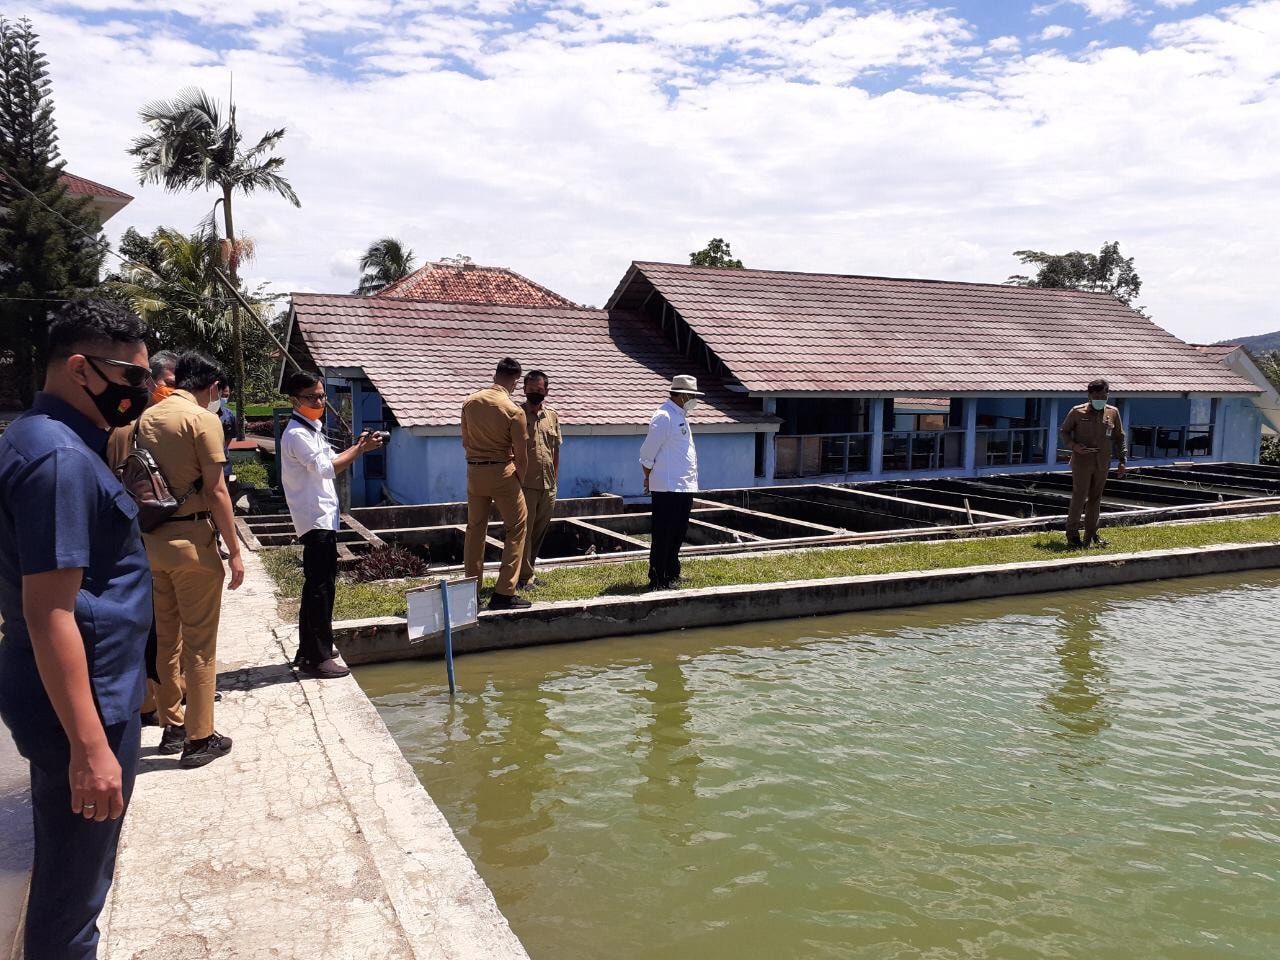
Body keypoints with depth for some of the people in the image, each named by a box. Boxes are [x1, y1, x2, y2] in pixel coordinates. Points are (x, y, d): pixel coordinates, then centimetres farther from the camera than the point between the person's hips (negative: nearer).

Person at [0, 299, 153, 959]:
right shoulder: (61, 458, -22)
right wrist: (90, 745, -25)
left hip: (65, 696, 10)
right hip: (81, 702, -10)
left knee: (66, 867, 24)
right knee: (73, 888, 6)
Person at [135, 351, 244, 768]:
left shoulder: (147, 417, 10)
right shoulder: (203, 419, -11)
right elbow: (216, 491, -14)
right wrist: (234, 551, -10)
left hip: (152, 538, 7)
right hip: (190, 538, -7)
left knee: (166, 637, 17)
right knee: (199, 642, 1)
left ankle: (172, 726, 28)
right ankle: (199, 738, 8)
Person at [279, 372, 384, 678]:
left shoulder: (311, 430, 17)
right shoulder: (297, 434, -15)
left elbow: (329, 462, 22)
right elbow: (327, 468, -23)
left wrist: (358, 447, 9)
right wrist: (360, 448, -19)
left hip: (322, 518, 11)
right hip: (316, 518, -11)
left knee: (316, 586, 15)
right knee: (321, 588, -8)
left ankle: (308, 652, 25)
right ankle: (318, 657, -2)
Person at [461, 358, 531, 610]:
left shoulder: (470, 402, 2)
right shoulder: (513, 411, -14)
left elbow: (465, 442, 11)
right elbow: (521, 456, -9)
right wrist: (519, 478, 7)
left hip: (474, 472, 6)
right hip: (501, 471, -6)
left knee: (475, 528, 15)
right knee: (517, 528, 4)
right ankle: (503, 593, 0)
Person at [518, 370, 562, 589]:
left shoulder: (552, 416, 12)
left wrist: (555, 479, 14)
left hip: (548, 485, 6)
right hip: (525, 484, -6)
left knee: (540, 530, 12)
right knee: (524, 530, -3)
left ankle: (527, 571, 24)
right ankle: (525, 576, 5)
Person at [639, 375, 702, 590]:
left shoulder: (680, 416, 17)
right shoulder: (664, 417, -13)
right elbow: (647, 453, -12)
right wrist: (649, 479, -1)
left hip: (684, 488, 9)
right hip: (668, 489, -9)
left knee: (677, 535, 16)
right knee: (663, 537, -3)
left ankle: (671, 575, 27)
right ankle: (657, 581, 3)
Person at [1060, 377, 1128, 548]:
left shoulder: (1113, 413, 5)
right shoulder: (1077, 412, -4)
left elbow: (1120, 437, 13)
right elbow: (1064, 431, 5)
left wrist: (1122, 460, 8)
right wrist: (1074, 445, -14)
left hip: (1102, 464, 4)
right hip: (1082, 462, -4)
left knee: (1095, 499, 10)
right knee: (1079, 498, -6)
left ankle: (1091, 535, 19)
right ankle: (1072, 534, 4)